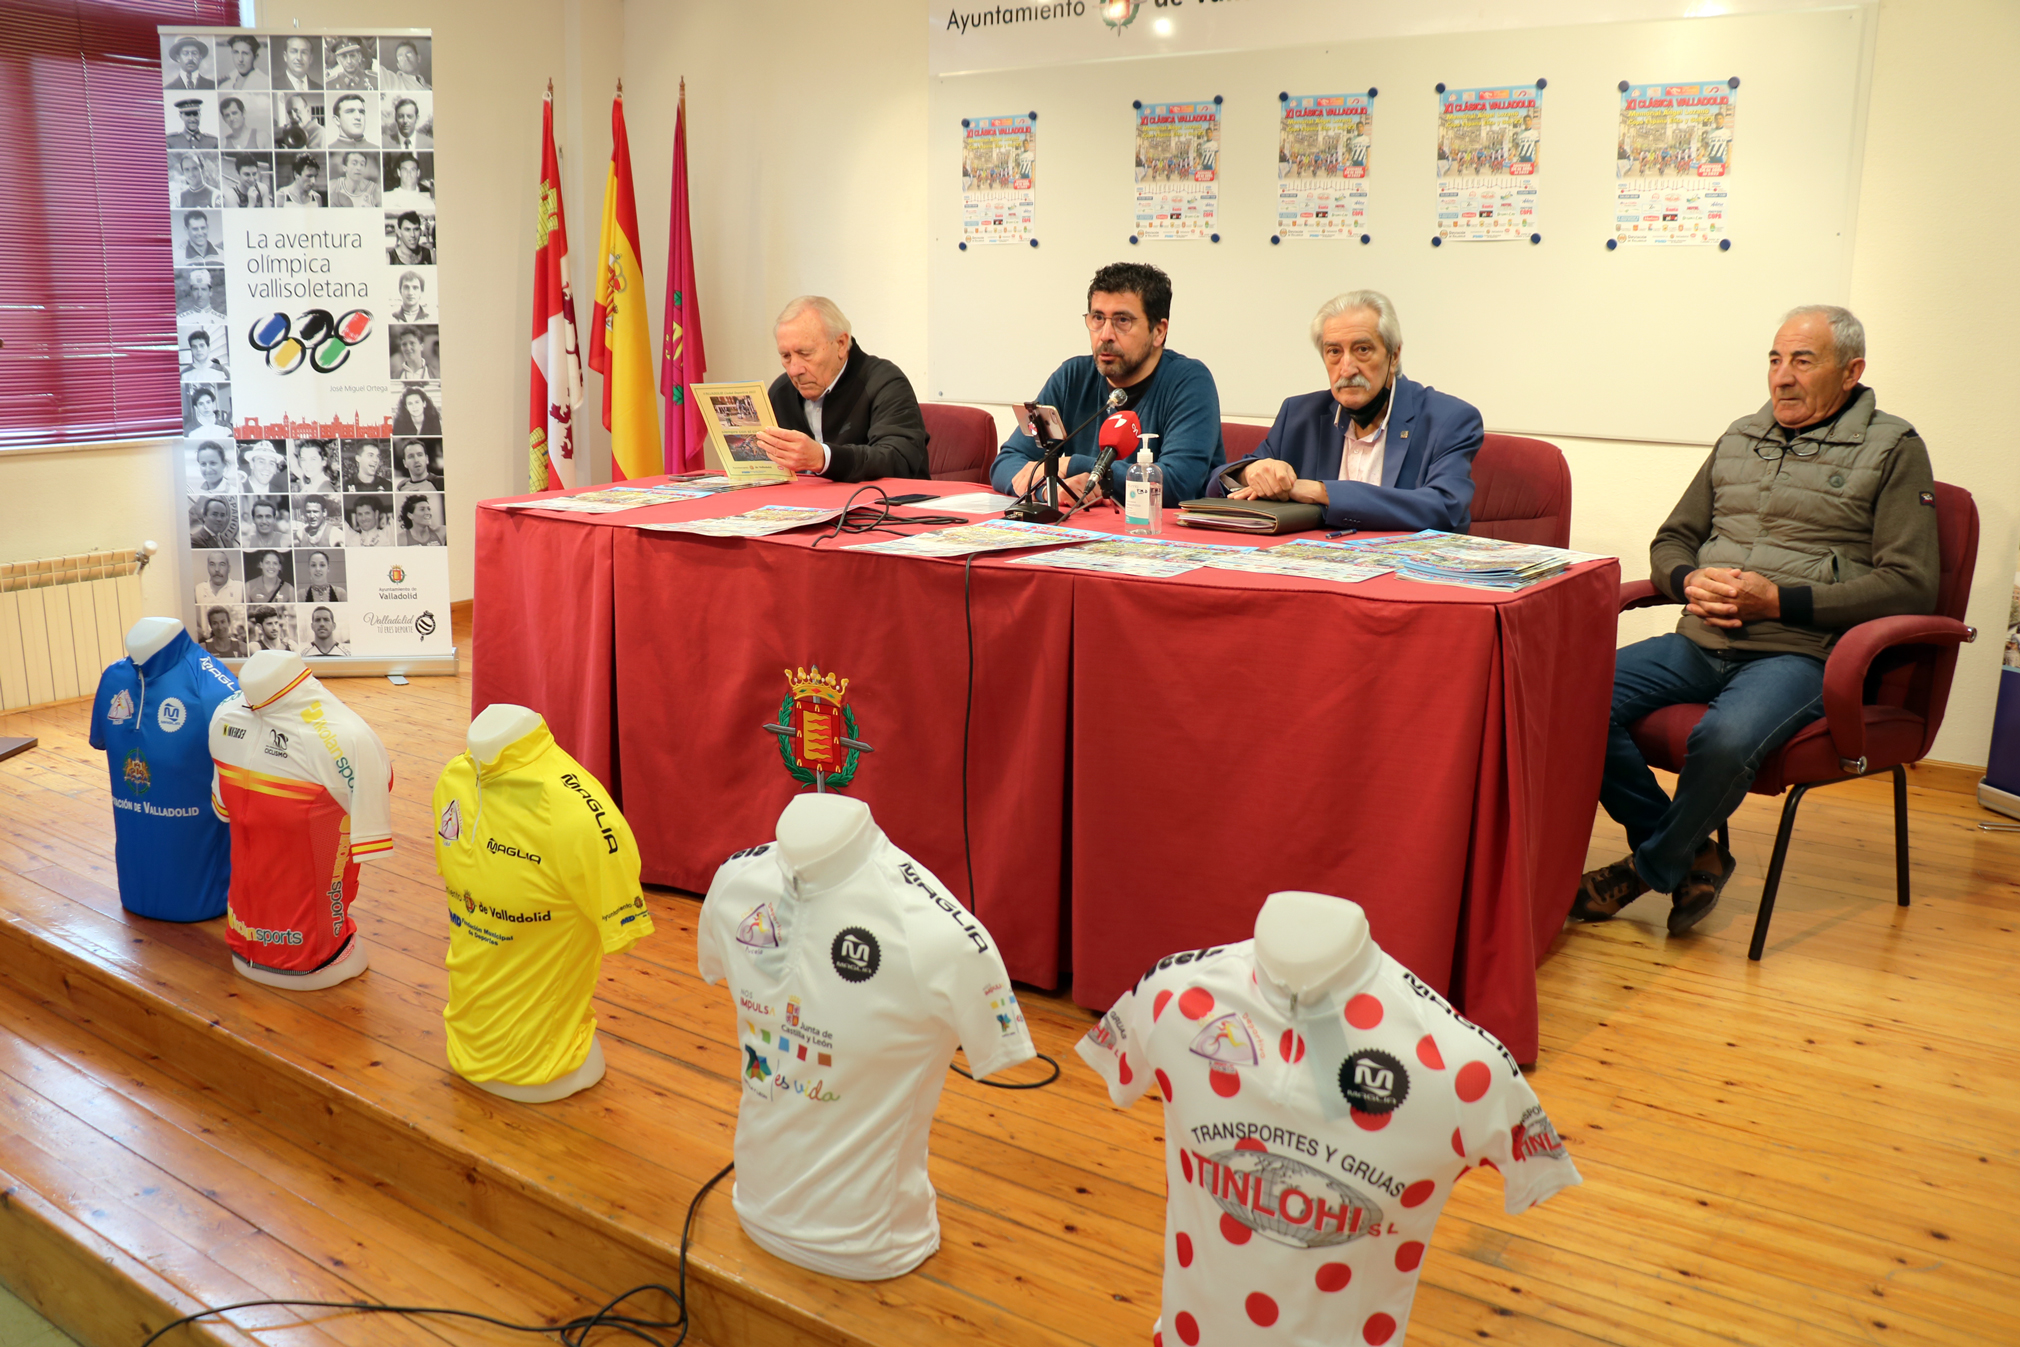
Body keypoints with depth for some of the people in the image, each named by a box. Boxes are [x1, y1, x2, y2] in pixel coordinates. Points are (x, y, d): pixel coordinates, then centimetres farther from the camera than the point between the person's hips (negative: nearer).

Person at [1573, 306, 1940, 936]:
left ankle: (1651, 867, -7)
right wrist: (1690, 582, -2)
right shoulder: (1739, 439, 20)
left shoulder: (1893, 449, 4)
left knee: (1724, 739, -38)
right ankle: (1691, 854, -5)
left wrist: (1778, 601, -15)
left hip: (1797, 653, -5)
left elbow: (1910, 584, -5)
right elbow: (1670, 541, 24)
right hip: (1700, 643, 5)